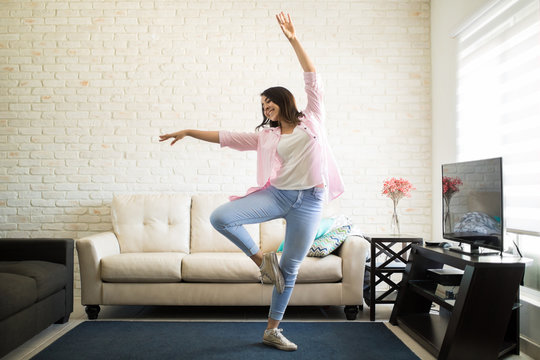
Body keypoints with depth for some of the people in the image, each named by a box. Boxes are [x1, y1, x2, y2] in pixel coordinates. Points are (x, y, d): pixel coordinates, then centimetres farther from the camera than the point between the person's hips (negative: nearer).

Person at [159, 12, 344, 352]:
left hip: (308, 202, -2)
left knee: (290, 269, 5)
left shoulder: (313, 120, 10)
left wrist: (294, 40, 0)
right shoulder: (266, 135, 15)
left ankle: (272, 330, 22)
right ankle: (260, 258, 3)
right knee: (220, 217, -19)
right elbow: (226, 137, 15)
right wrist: (190, 132, 12)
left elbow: (313, 80, 3)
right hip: (276, 194, 2)